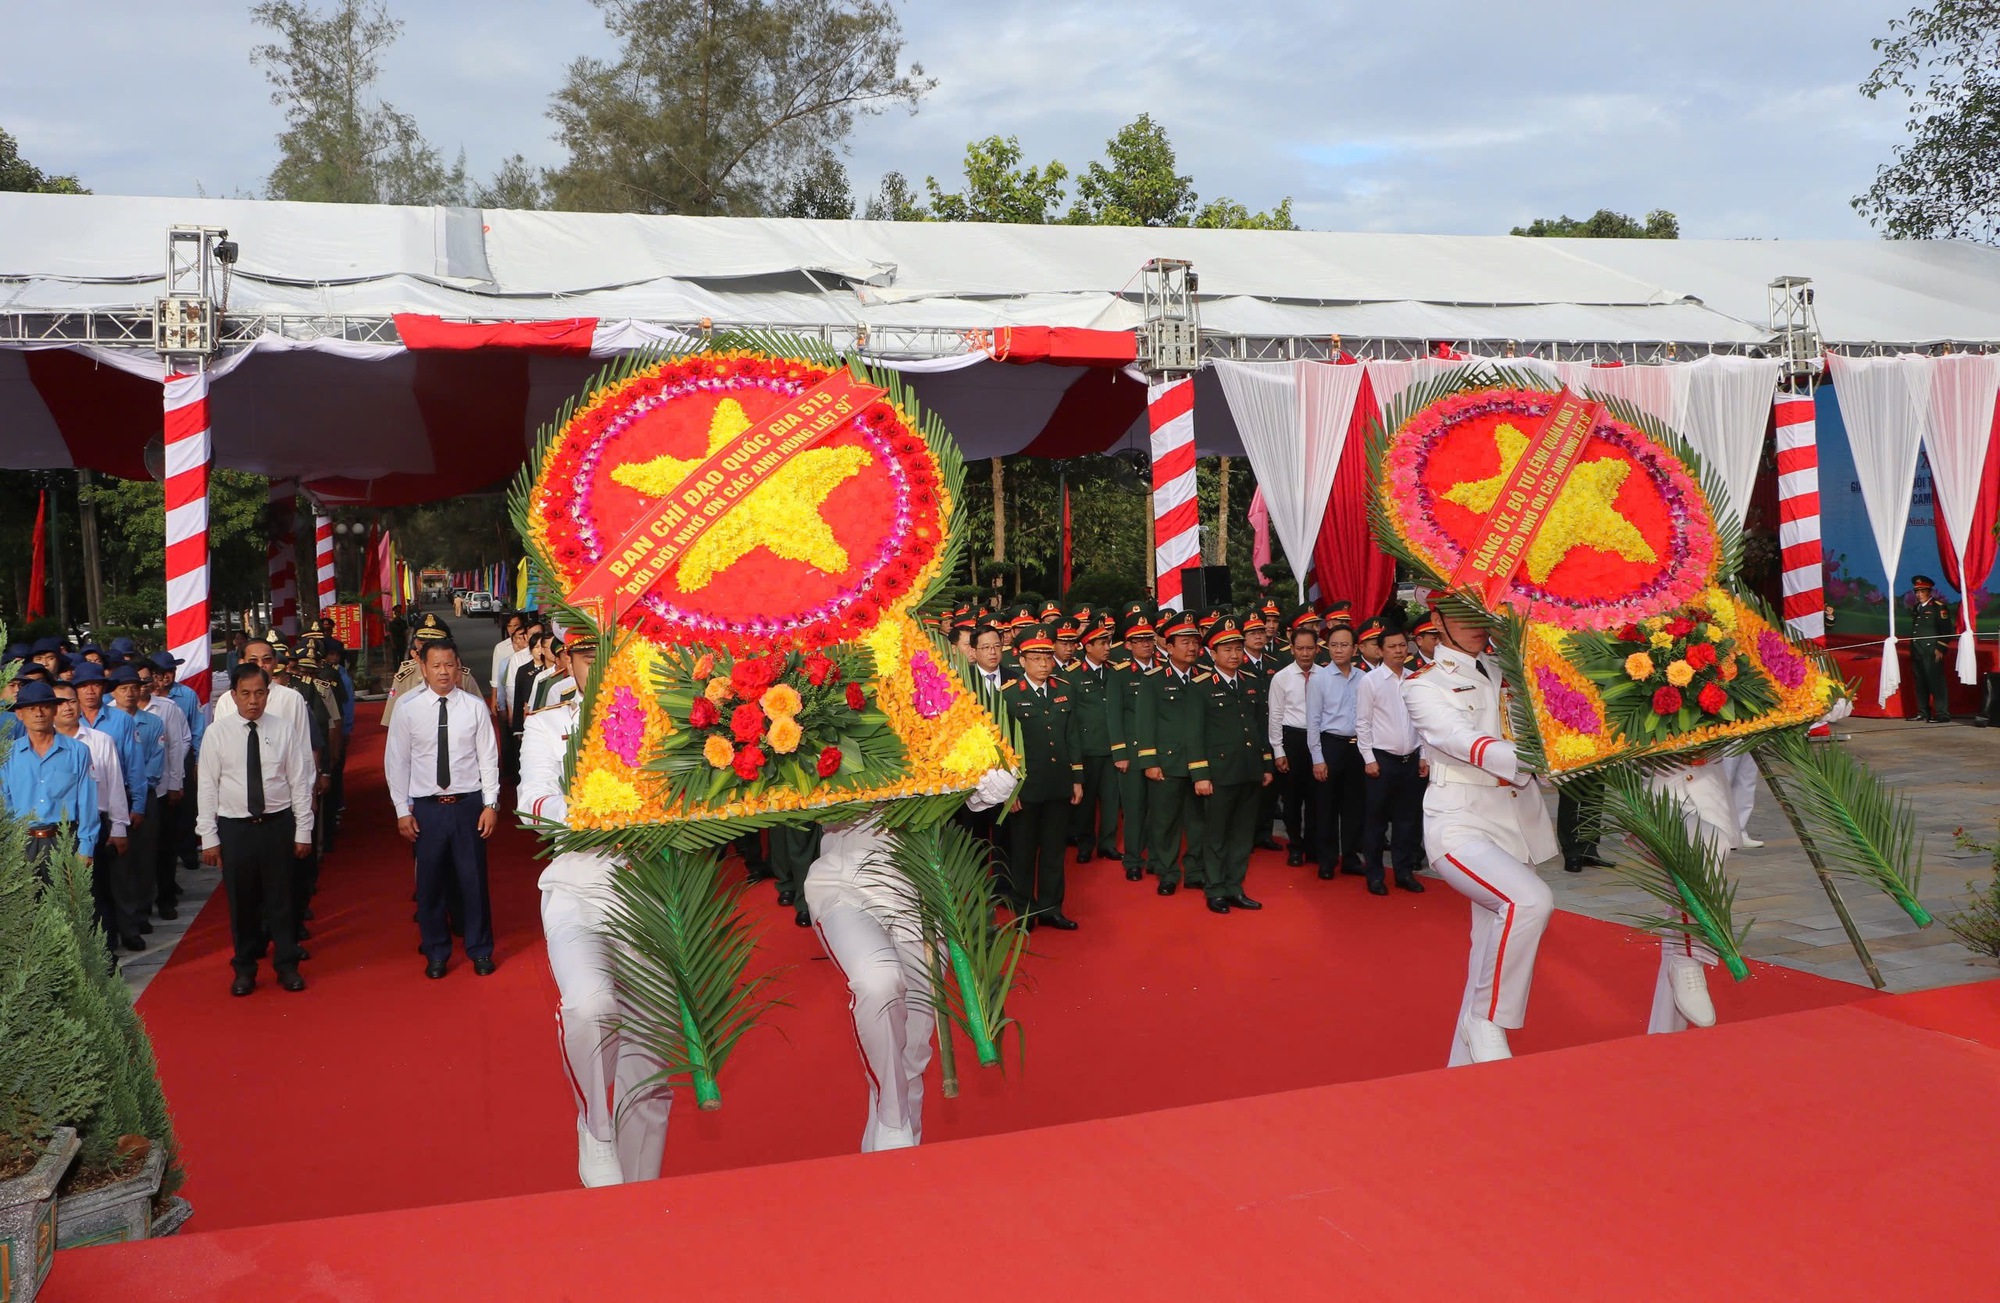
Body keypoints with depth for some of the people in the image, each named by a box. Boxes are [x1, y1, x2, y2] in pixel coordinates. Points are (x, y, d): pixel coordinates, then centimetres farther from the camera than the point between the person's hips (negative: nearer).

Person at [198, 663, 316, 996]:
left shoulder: (285, 732, -2)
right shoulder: (217, 734, -2)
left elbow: (300, 783, 1)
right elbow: (207, 787, 0)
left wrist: (303, 831, 0)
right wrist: (209, 837, -2)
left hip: (278, 824, 0)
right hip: (234, 828, 0)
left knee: (282, 898, 8)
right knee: (241, 901, 9)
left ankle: (287, 966, 22)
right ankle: (244, 969, 25)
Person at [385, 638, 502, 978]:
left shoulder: (475, 707, -3)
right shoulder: (408, 710, -3)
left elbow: (488, 758, 0)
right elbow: (396, 762, 2)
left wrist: (491, 804, -4)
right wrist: (403, 810, 0)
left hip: (468, 804, 0)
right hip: (426, 807, 0)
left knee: (473, 879, 7)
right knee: (429, 882, 10)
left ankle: (480, 950, 25)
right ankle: (436, 953, 28)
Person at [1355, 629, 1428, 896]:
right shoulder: (1370, 679, -5)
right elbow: (1362, 723, -5)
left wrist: (1424, 757, 8)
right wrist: (1369, 759, -9)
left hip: (1411, 759, 4)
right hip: (1382, 758, -4)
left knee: (1408, 818, 10)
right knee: (1376, 820, 3)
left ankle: (1404, 871, 21)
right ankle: (1374, 875, 12)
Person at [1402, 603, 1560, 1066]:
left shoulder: (1507, 668, 13)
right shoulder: (1423, 685, -5)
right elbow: (1461, 741, -21)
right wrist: (1527, 759, -38)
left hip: (1517, 822, 6)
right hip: (1460, 824, -6)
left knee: (1493, 952, 7)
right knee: (1530, 900, -30)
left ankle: (1466, 1067, 20)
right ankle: (1487, 1022, -14)